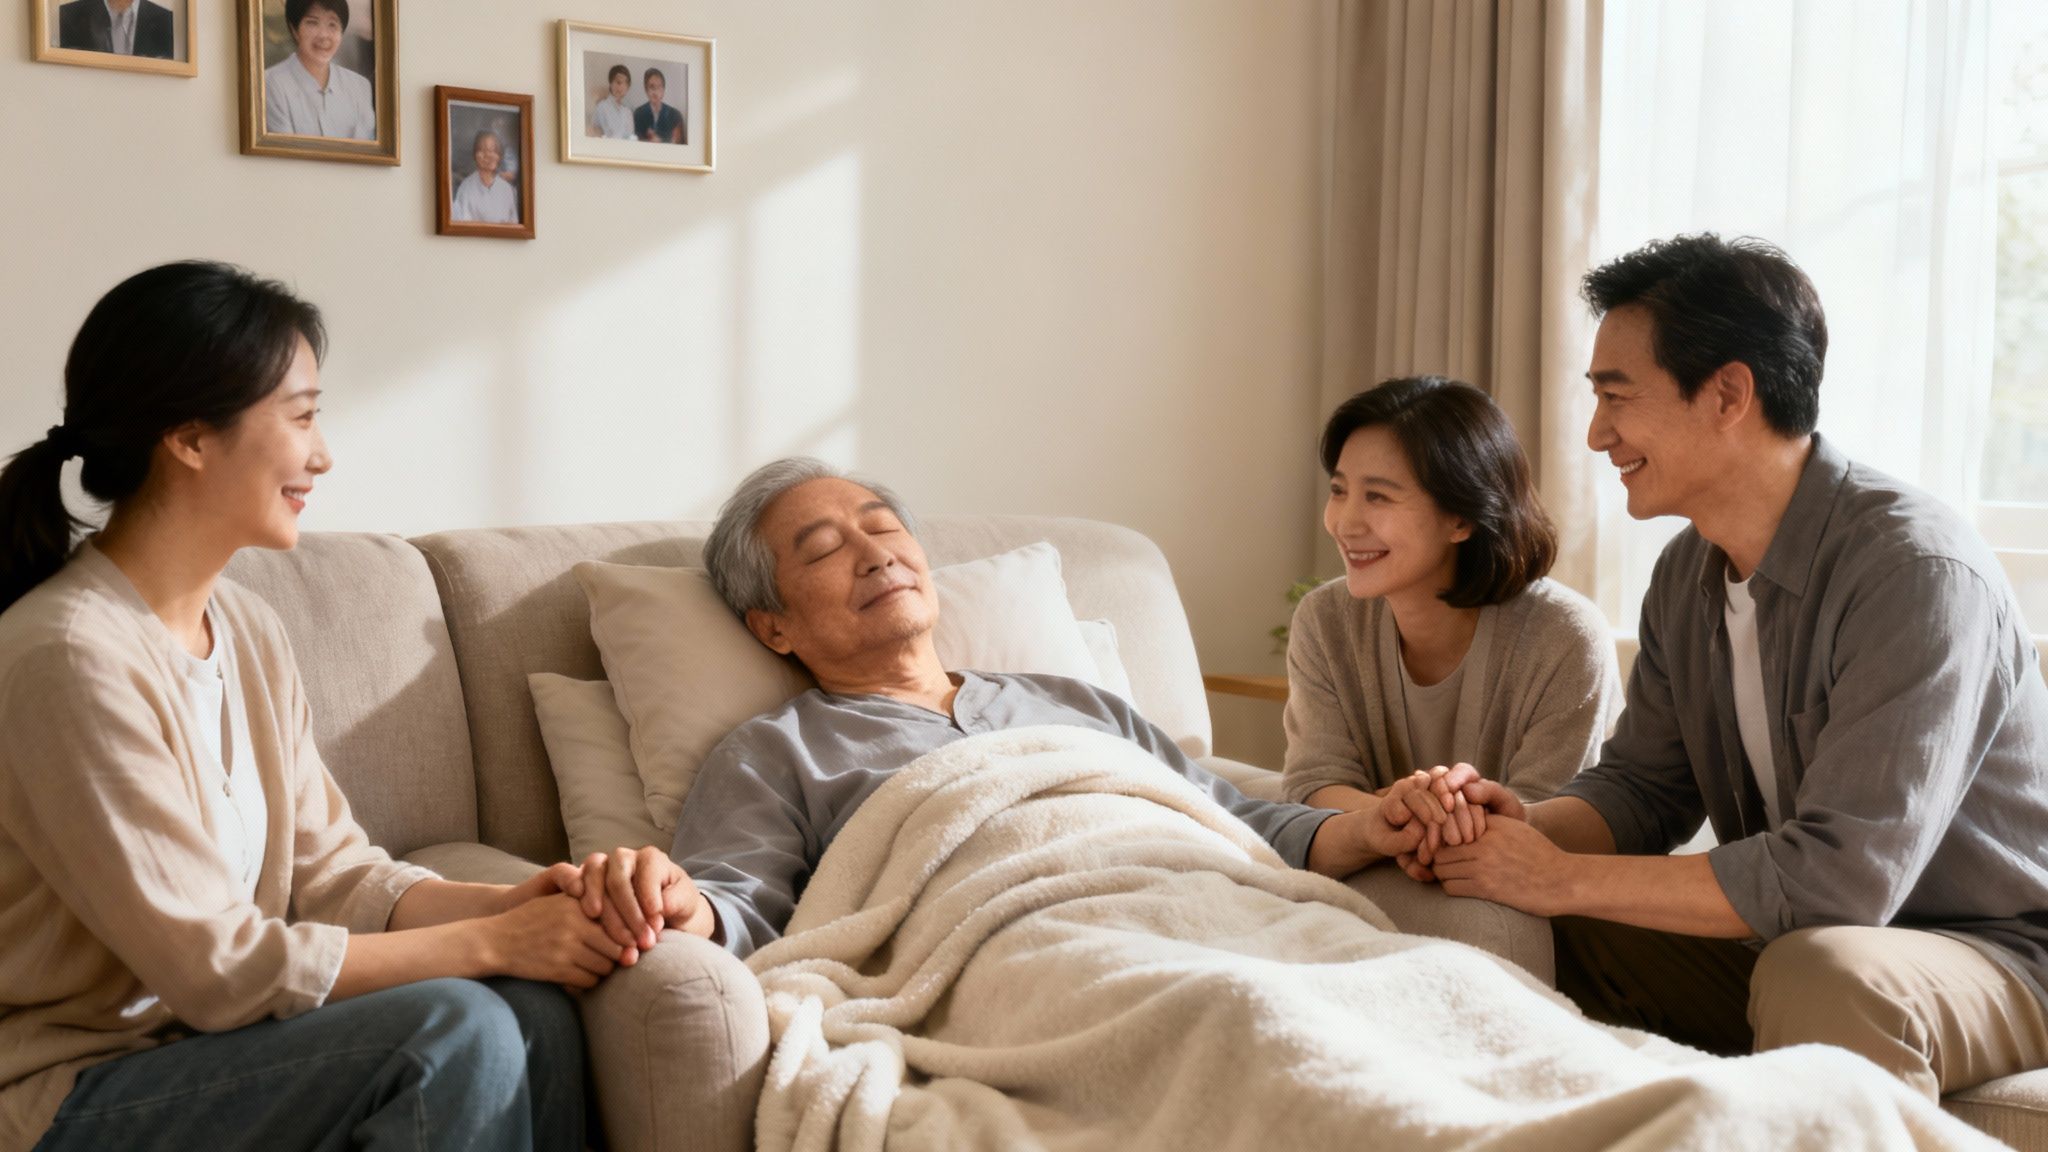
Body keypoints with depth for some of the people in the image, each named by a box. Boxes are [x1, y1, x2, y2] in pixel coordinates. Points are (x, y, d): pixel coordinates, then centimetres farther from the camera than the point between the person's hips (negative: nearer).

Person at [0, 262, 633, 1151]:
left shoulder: (246, 628, 6)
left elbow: (331, 872, 5)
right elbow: (218, 967, -20)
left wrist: (505, 905, -13)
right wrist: (490, 943, -16)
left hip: (205, 1037, 7)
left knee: (535, 1014, -14)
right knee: (455, 1029, -25)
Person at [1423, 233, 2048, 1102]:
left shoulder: (1914, 570, -26)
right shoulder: (1687, 572, 3)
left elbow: (1842, 874, -31)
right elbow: (1641, 785, 8)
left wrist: (1563, 877, -25)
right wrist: (1529, 827, -16)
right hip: (1779, 939, 8)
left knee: (1820, 972, -38)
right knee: (1533, 934, -7)